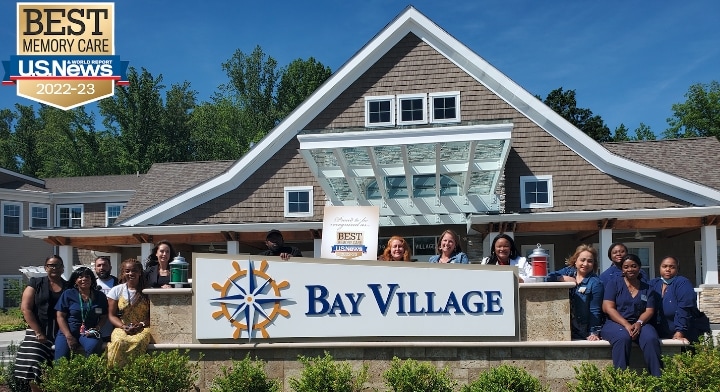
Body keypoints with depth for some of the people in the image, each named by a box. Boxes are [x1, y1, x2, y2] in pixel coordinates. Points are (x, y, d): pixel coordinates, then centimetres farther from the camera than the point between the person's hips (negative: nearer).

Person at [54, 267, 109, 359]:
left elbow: (104, 316, 13)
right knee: (61, 359, -25)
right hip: (67, 332, -1)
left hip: (89, 333, 1)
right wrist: (69, 337, -9)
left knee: (93, 347, -32)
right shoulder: (68, 294, 6)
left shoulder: (100, 296, 11)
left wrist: (97, 329, -9)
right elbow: (60, 316, 2)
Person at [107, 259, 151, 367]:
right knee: (119, 342, -36)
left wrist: (141, 324, -13)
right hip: (121, 328, 1)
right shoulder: (116, 290, 10)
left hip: (142, 329, -1)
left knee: (138, 342, -38)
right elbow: (111, 315, 9)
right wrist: (123, 326, -10)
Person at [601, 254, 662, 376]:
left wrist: (639, 323, -17)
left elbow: (649, 310, 7)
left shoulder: (647, 288, 18)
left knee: (651, 339, -32)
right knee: (623, 338, -37)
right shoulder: (614, 284, 9)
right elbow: (608, 307, -3)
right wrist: (626, 324, -17)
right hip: (616, 323, -2)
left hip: (640, 324, 2)